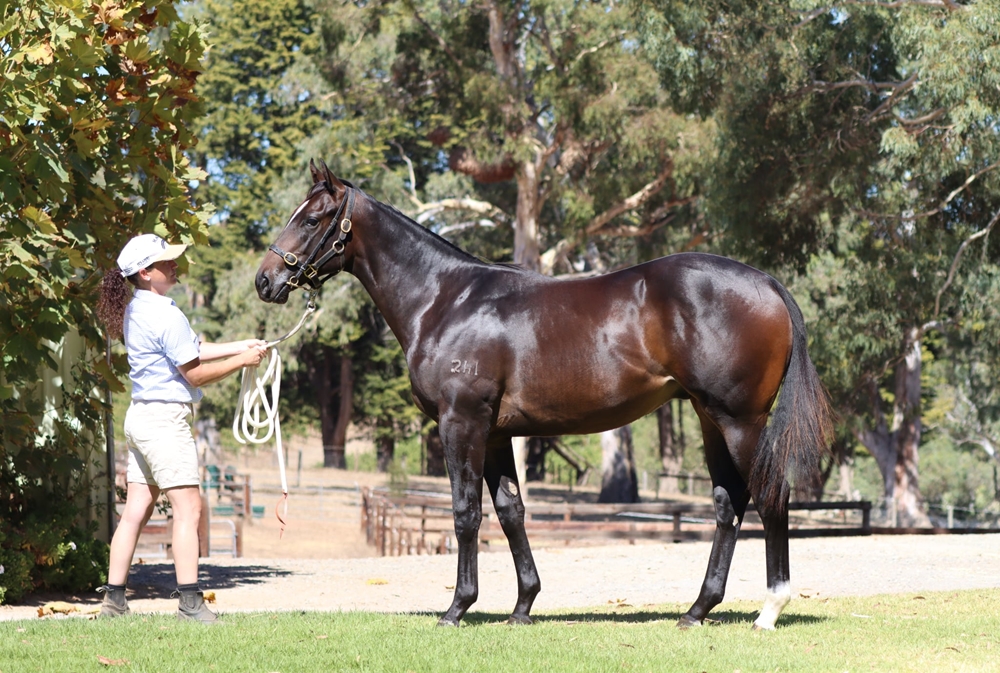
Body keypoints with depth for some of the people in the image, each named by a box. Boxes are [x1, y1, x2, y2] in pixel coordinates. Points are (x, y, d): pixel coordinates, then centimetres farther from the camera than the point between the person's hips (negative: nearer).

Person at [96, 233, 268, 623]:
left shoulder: (136, 310, 12)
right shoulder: (166, 315, -17)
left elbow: (191, 350, 20)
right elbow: (195, 372, -14)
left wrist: (240, 346, 16)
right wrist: (242, 361, -4)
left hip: (140, 416, 10)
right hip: (165, 418, -10)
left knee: (136, 510, 10)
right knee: (188, 507, -8)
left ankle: (114, 599, 10)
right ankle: (190, 602, -11)